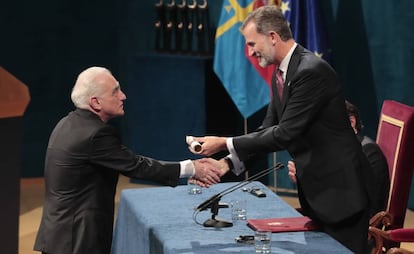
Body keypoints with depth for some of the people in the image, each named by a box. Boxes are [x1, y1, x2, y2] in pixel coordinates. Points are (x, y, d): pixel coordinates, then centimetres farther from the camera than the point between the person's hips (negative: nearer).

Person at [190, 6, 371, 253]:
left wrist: (225, 144, -18)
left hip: (339, 187, -10)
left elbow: (284, 134, -23)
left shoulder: (311, 71, -22)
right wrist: (228, 162, -3)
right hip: (314, 186, 10)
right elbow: (269, 128, 9)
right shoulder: (282, 72, 9)